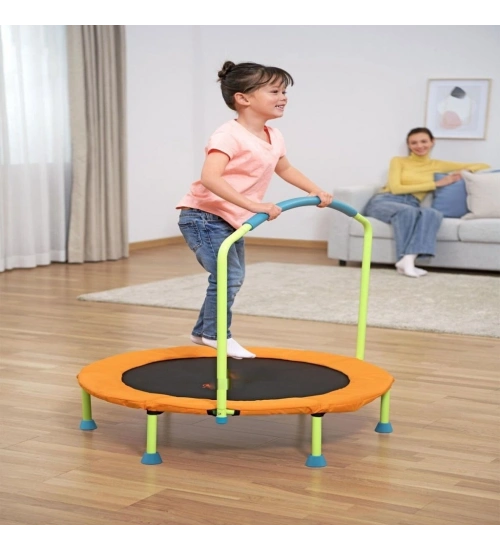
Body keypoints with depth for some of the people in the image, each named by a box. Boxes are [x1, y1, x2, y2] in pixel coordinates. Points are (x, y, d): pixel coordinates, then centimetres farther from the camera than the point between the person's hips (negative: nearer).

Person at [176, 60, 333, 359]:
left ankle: (203, 331, 34)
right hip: (204, 215, -10)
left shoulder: (274, 137, 5)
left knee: (235, 279, 18)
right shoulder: (230, 135, -23)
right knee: (228, 276, -18)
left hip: (233, 220, 10)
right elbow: (209, 178, -37)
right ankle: (216, 334, 1)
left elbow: (284, 168, 27)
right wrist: (254, 205, -43)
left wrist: (316, 191, 16)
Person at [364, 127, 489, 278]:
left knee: (433, 213, -33)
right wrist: (435, 184, -6)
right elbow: (396, 188, -7)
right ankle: (405, 261, -42)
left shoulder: (437, 165, 19)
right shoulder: (398, 161, 13)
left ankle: (407, 260, -48)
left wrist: (463, 173, -2)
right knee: (407, 211, -38)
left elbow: (484, 166, 22)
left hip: (411, 207, 2)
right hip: (384, 201, -2)